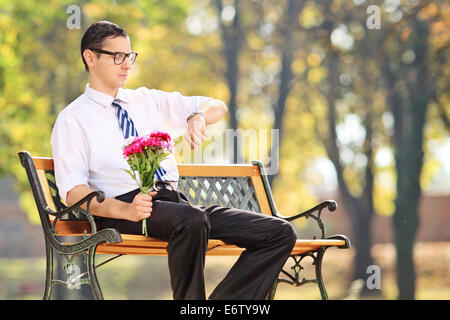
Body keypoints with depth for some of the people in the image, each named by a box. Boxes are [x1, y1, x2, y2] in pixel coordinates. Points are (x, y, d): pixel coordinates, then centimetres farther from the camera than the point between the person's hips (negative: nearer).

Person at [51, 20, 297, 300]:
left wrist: (198, 116, -1)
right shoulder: (72, 119, 7)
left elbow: (218, 107, 25)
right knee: (191, 219, -41)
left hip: (178, 202, 7)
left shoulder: (148, 100, 24)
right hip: (123, 204, -7)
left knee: (281, 233, -9)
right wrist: (127, 211, -25)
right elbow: (73, 191, -6)